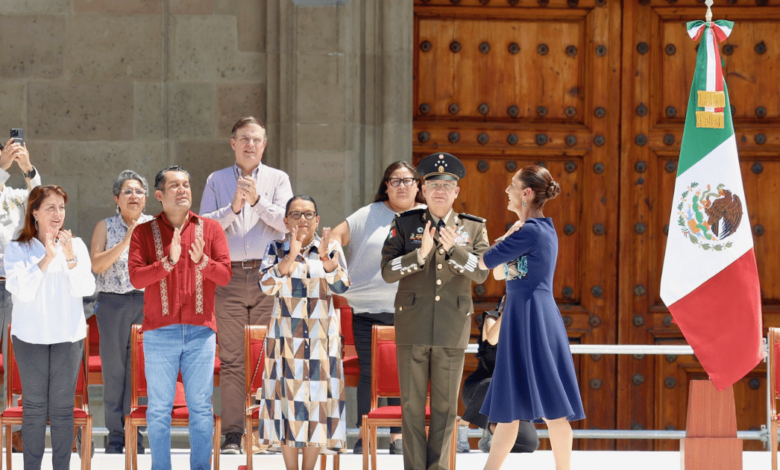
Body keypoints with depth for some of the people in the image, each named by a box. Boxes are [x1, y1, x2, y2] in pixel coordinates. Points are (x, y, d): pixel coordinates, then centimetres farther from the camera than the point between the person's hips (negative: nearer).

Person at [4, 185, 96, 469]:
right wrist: (47, 258, -19)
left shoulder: (77, 246, 5)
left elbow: (86, 289, -4)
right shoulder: (17, 250, 0)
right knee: (34, 407, 1)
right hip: (30, 336, -1)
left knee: (63, 408, 1)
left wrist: (70, 258, -18)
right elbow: (22, 291, -12)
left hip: (68, 337, 1)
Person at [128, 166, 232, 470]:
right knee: (159, 408, 0)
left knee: (201, 407, 1)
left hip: (201, 332, 1)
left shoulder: (210, 229, 9)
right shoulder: (144, 233, 5)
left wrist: (202, 261, -18)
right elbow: (136, 277, -6)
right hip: (159, 333, -1)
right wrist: (168, 261, -20)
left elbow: (225, 275, 2)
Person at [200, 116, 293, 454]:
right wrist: (233, 208, -10)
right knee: (231, 359, -3)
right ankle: (232, 434, -3)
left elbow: (286, 222, -2)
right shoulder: (216, 181, 14)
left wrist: (257, 201, -14)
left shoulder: (278, 179, 11)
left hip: (268, 276, 0)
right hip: (230, 276, 0)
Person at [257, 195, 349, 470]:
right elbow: (267, 285, -11)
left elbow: (341, 286, -10)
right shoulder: (276, 249, 3)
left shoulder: (332, 249, 4)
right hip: (286, 340, 0)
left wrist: (325, 257, -26)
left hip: (322, 341, 1)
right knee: (288, 399, -3)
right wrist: (291, 255, -22)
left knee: (318, 401, -1)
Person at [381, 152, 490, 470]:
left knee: (445, 406, 4)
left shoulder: (474, 228, 6)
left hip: (453, 330, 1)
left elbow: (481, 272, -8)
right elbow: (388, 271, -6)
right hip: (413, 328, -1)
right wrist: (421, 253, -21)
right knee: (412, 404, 2)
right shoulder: (405, 224, 3)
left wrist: (453, 248, -23)